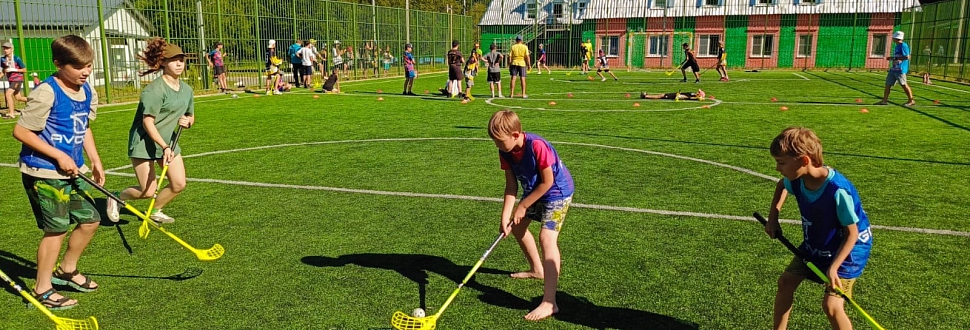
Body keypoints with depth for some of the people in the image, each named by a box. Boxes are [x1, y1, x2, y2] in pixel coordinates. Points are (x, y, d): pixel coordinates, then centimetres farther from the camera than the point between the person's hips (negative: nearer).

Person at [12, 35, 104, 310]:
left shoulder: (88, 92, 5)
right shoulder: (46, 93, -19)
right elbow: (21, 131, -18)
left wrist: (95, 161, 11)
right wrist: (59, 156, -19)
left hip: (72, 171, 8)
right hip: (44, 173, -8)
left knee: (90, 219, 11)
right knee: (57, 229, -2)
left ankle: (66, 270, 34)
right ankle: (42, 289, 15)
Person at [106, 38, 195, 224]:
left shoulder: (187, 90, 5)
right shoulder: (155, 90, -19)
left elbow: (191, 116, 18)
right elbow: (148, 122, -23)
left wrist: (187, 121, -6)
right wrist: (165, 147, -29)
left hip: (168, 141, 8)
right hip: (144, 142, -7)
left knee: (179, 184, 1)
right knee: (148, 192, -6)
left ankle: (155, 212, 25)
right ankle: (116, 197, 24)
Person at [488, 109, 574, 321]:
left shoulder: (537, 146, -33)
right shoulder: (506, 152, -11)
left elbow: (547, 182, -26)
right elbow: (511, 185, -8)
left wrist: (523, 206, -18)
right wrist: (506, 216, -17)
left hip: (557, 192, -9)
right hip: (533, 191, 9)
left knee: (547, 237, -23)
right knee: (516, 225, 20)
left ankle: (549, 303, -26)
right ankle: (537, 269, 43)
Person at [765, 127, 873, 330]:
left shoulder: (838, 191, -35)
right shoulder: (797, 179, -16)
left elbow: (852, 233, -24)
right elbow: (781, 185, 12)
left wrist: (833, 267, -30)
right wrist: (773, 216, 4)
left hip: (847, 250, -7)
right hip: (815, 245, 7)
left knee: (831, 306, -15)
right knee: (785, 281, 7)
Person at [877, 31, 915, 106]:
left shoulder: (903, 46, -14)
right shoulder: (897, 46, 15)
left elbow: (907, 57, -20)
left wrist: (896, 58, -18)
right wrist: (891, 58, 13)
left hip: (900, 69, -10)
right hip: (893, 68, 10)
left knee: (903, 84, -5)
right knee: (888, 83, 7)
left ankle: (911, 101, 3)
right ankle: (884, 100, 11)